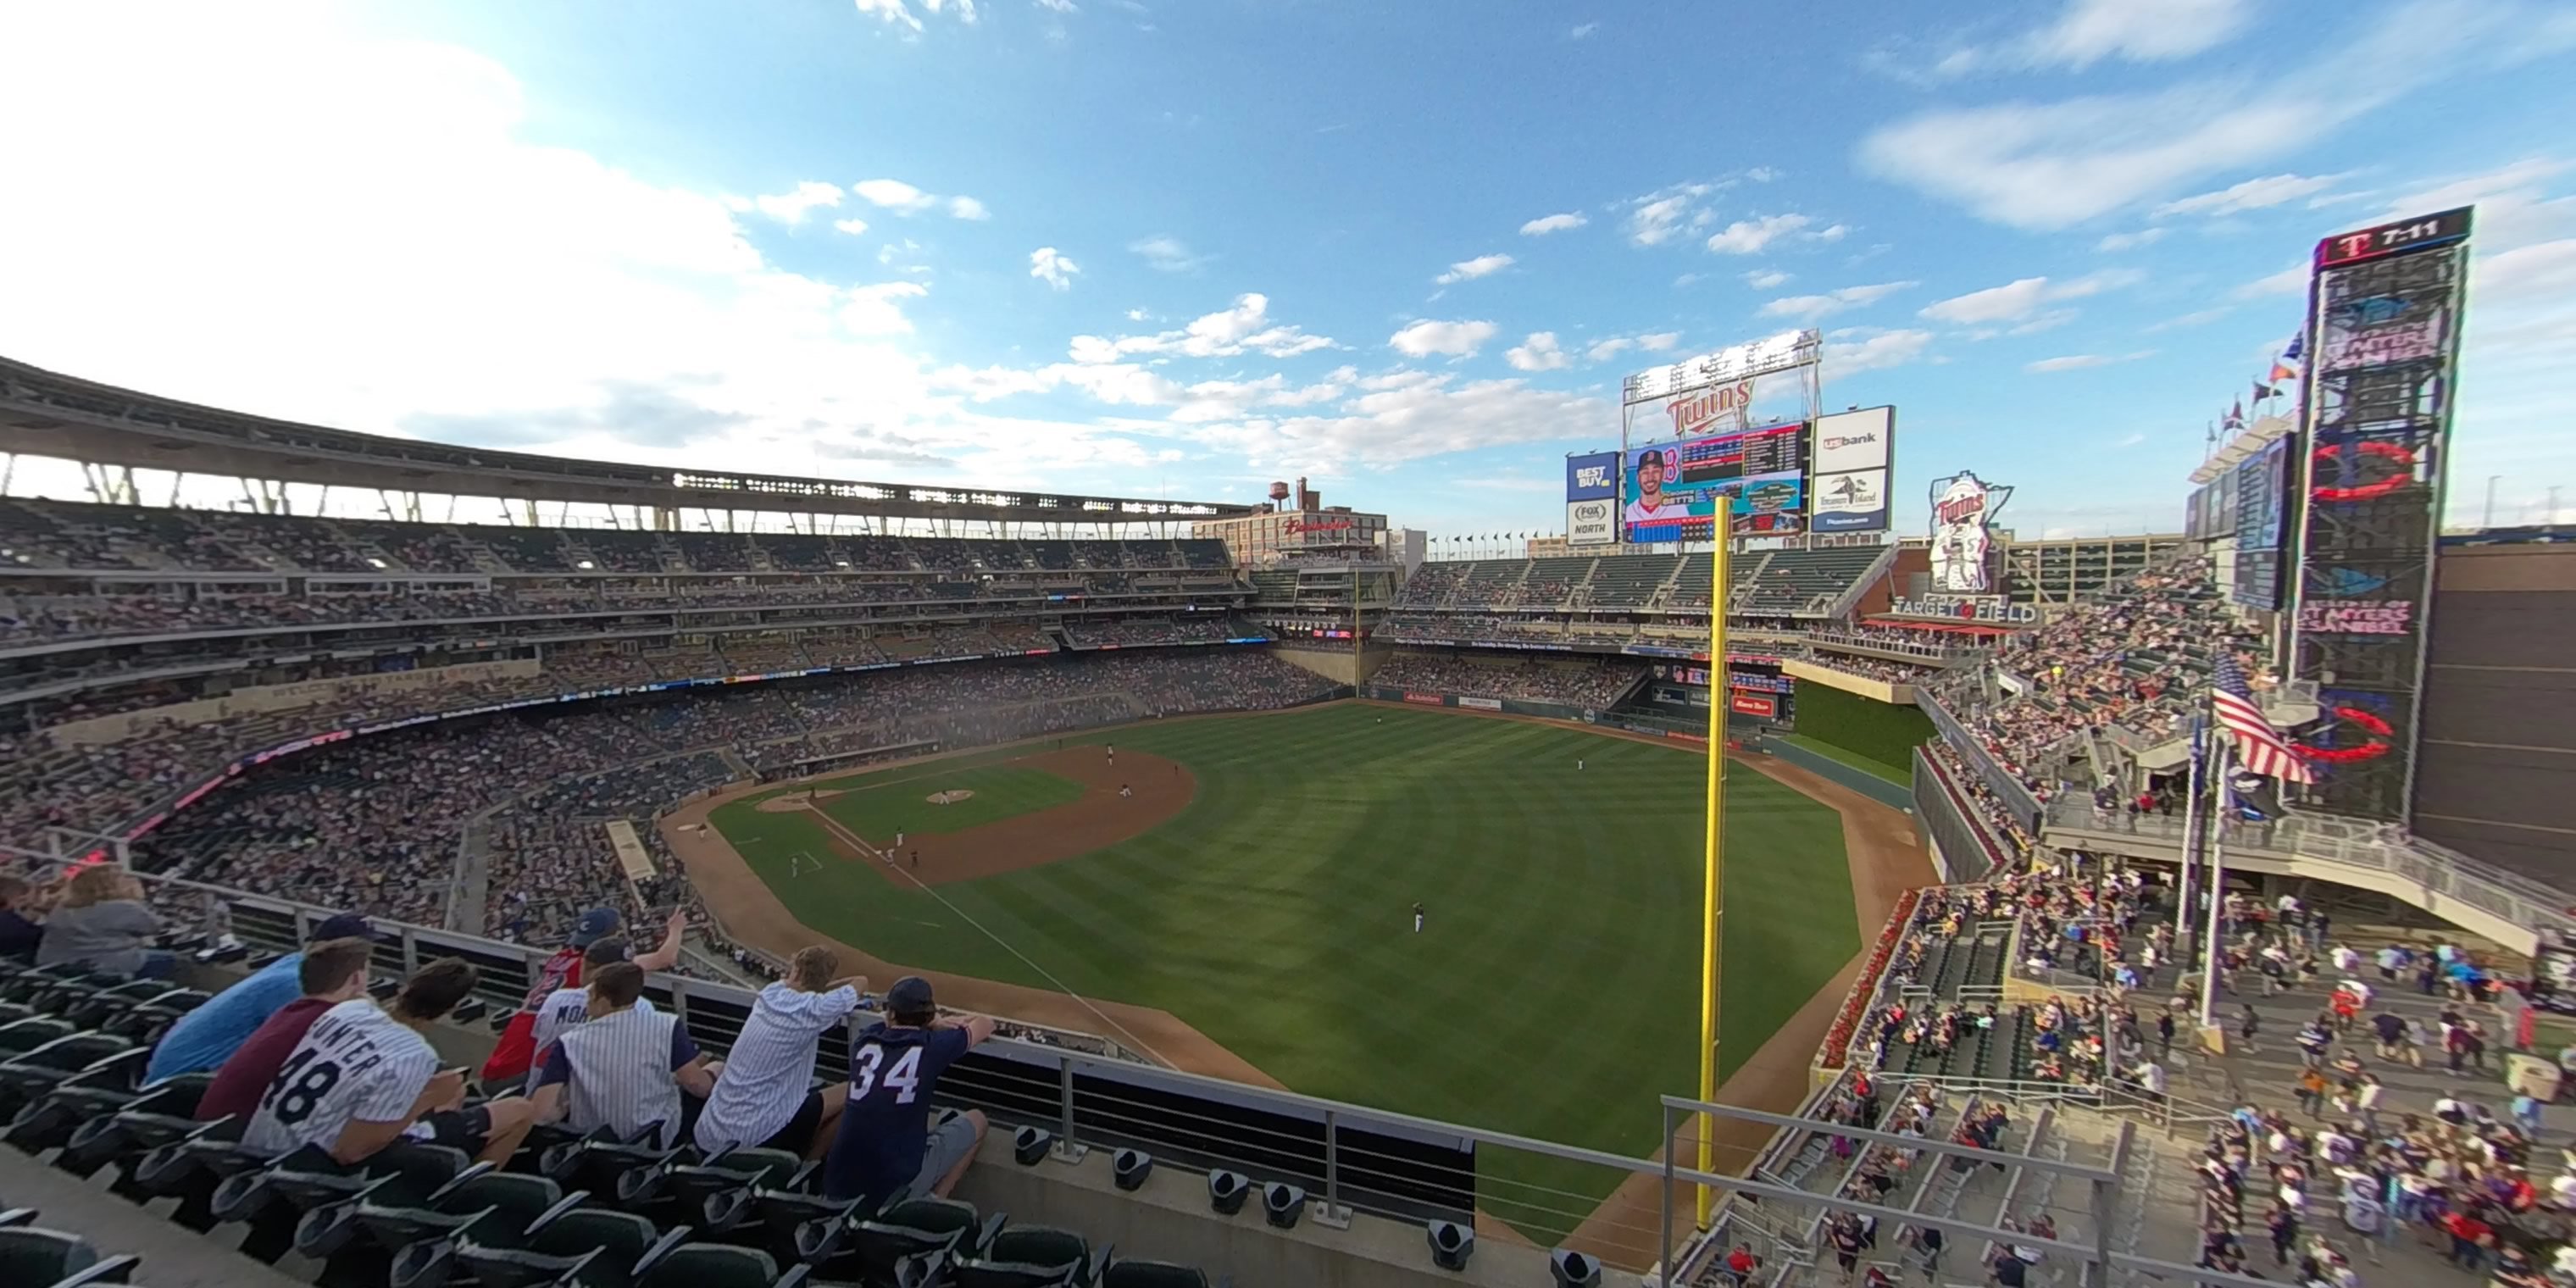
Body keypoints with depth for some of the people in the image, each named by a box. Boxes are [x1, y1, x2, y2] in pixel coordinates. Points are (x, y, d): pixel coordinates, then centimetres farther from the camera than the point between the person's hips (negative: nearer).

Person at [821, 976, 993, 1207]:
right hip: (895, 1188, -5)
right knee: (976, 1120, 18)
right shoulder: (934, 1046, -6)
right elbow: (985, 1024, 15)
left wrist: (934, 1025, 27)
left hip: (837, 1187, 5)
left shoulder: (863, 1040, 4)